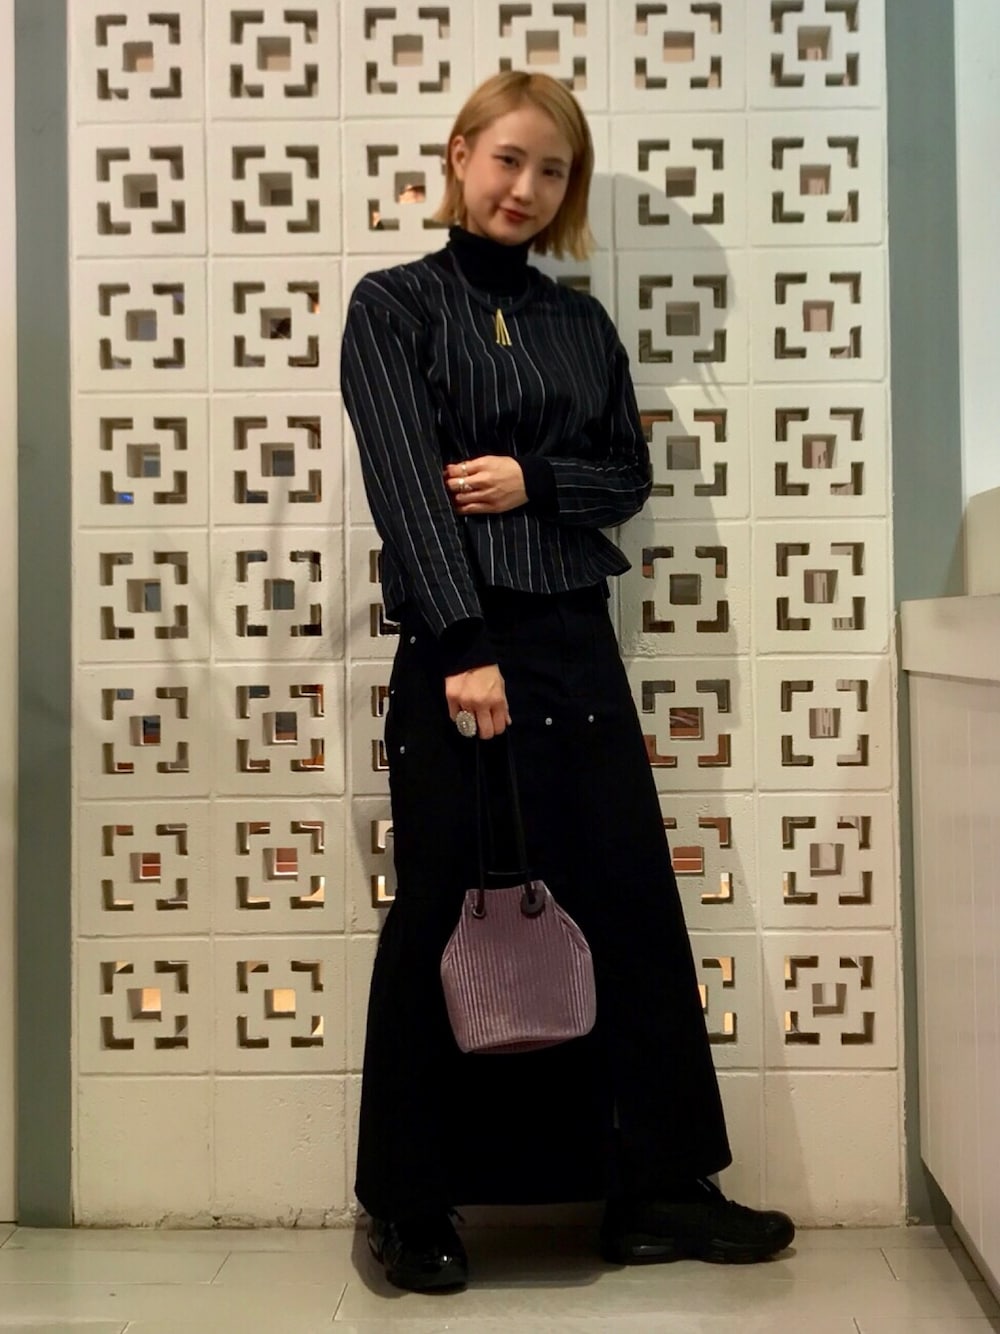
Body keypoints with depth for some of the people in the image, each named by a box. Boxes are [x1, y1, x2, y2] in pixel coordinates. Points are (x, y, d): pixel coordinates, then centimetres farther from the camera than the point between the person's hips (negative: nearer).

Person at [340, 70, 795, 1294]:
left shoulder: (581, 321, 15)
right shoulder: (393, 305, 2)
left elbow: (629, 474, 13)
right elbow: (403, 485, -10)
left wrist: (532, 479, -8)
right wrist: (464, 648, -19)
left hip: (576, 642, 5)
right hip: (452, 642, -4)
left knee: (632, 905, 5)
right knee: (437, 922, 3)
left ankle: (656, 1190, 19)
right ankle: (411, 1211, 19)